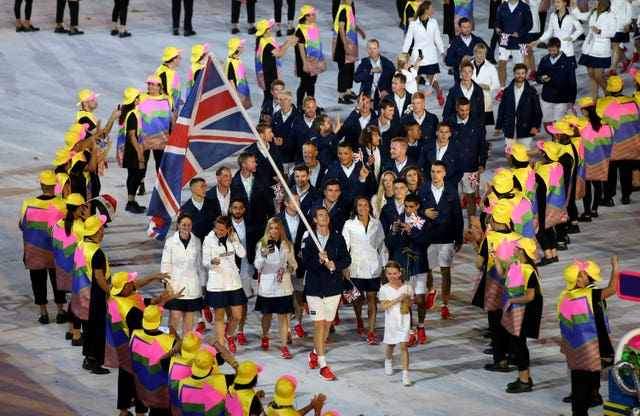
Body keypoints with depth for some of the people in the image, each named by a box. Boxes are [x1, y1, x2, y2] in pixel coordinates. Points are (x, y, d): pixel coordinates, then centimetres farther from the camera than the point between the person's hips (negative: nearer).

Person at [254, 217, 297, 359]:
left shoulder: (287, 245, 6)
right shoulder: (262, 244, 0)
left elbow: (293, 262, 13)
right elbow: (258, 266, -5)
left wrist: (291, 268, -10)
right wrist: (263, 255, -24)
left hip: (283, 285, 0)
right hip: (267, 285, 0)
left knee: (283, 316, -4)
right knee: (267, 314, 13)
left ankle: (284, 347, -5)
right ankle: (265, 338, 38)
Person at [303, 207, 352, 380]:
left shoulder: (338, 239, 3)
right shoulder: (308, 241, -2)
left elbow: (347, 259, -2)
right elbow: (306, 262, -13)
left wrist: (335, 265, -21)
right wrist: (319, 260, -31)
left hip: (333, 287, 3)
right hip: (315, 287, -3)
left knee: (327, 324, 11)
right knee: (319, 325, -7)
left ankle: (315, 353, 36)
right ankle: (323, 365, -7)